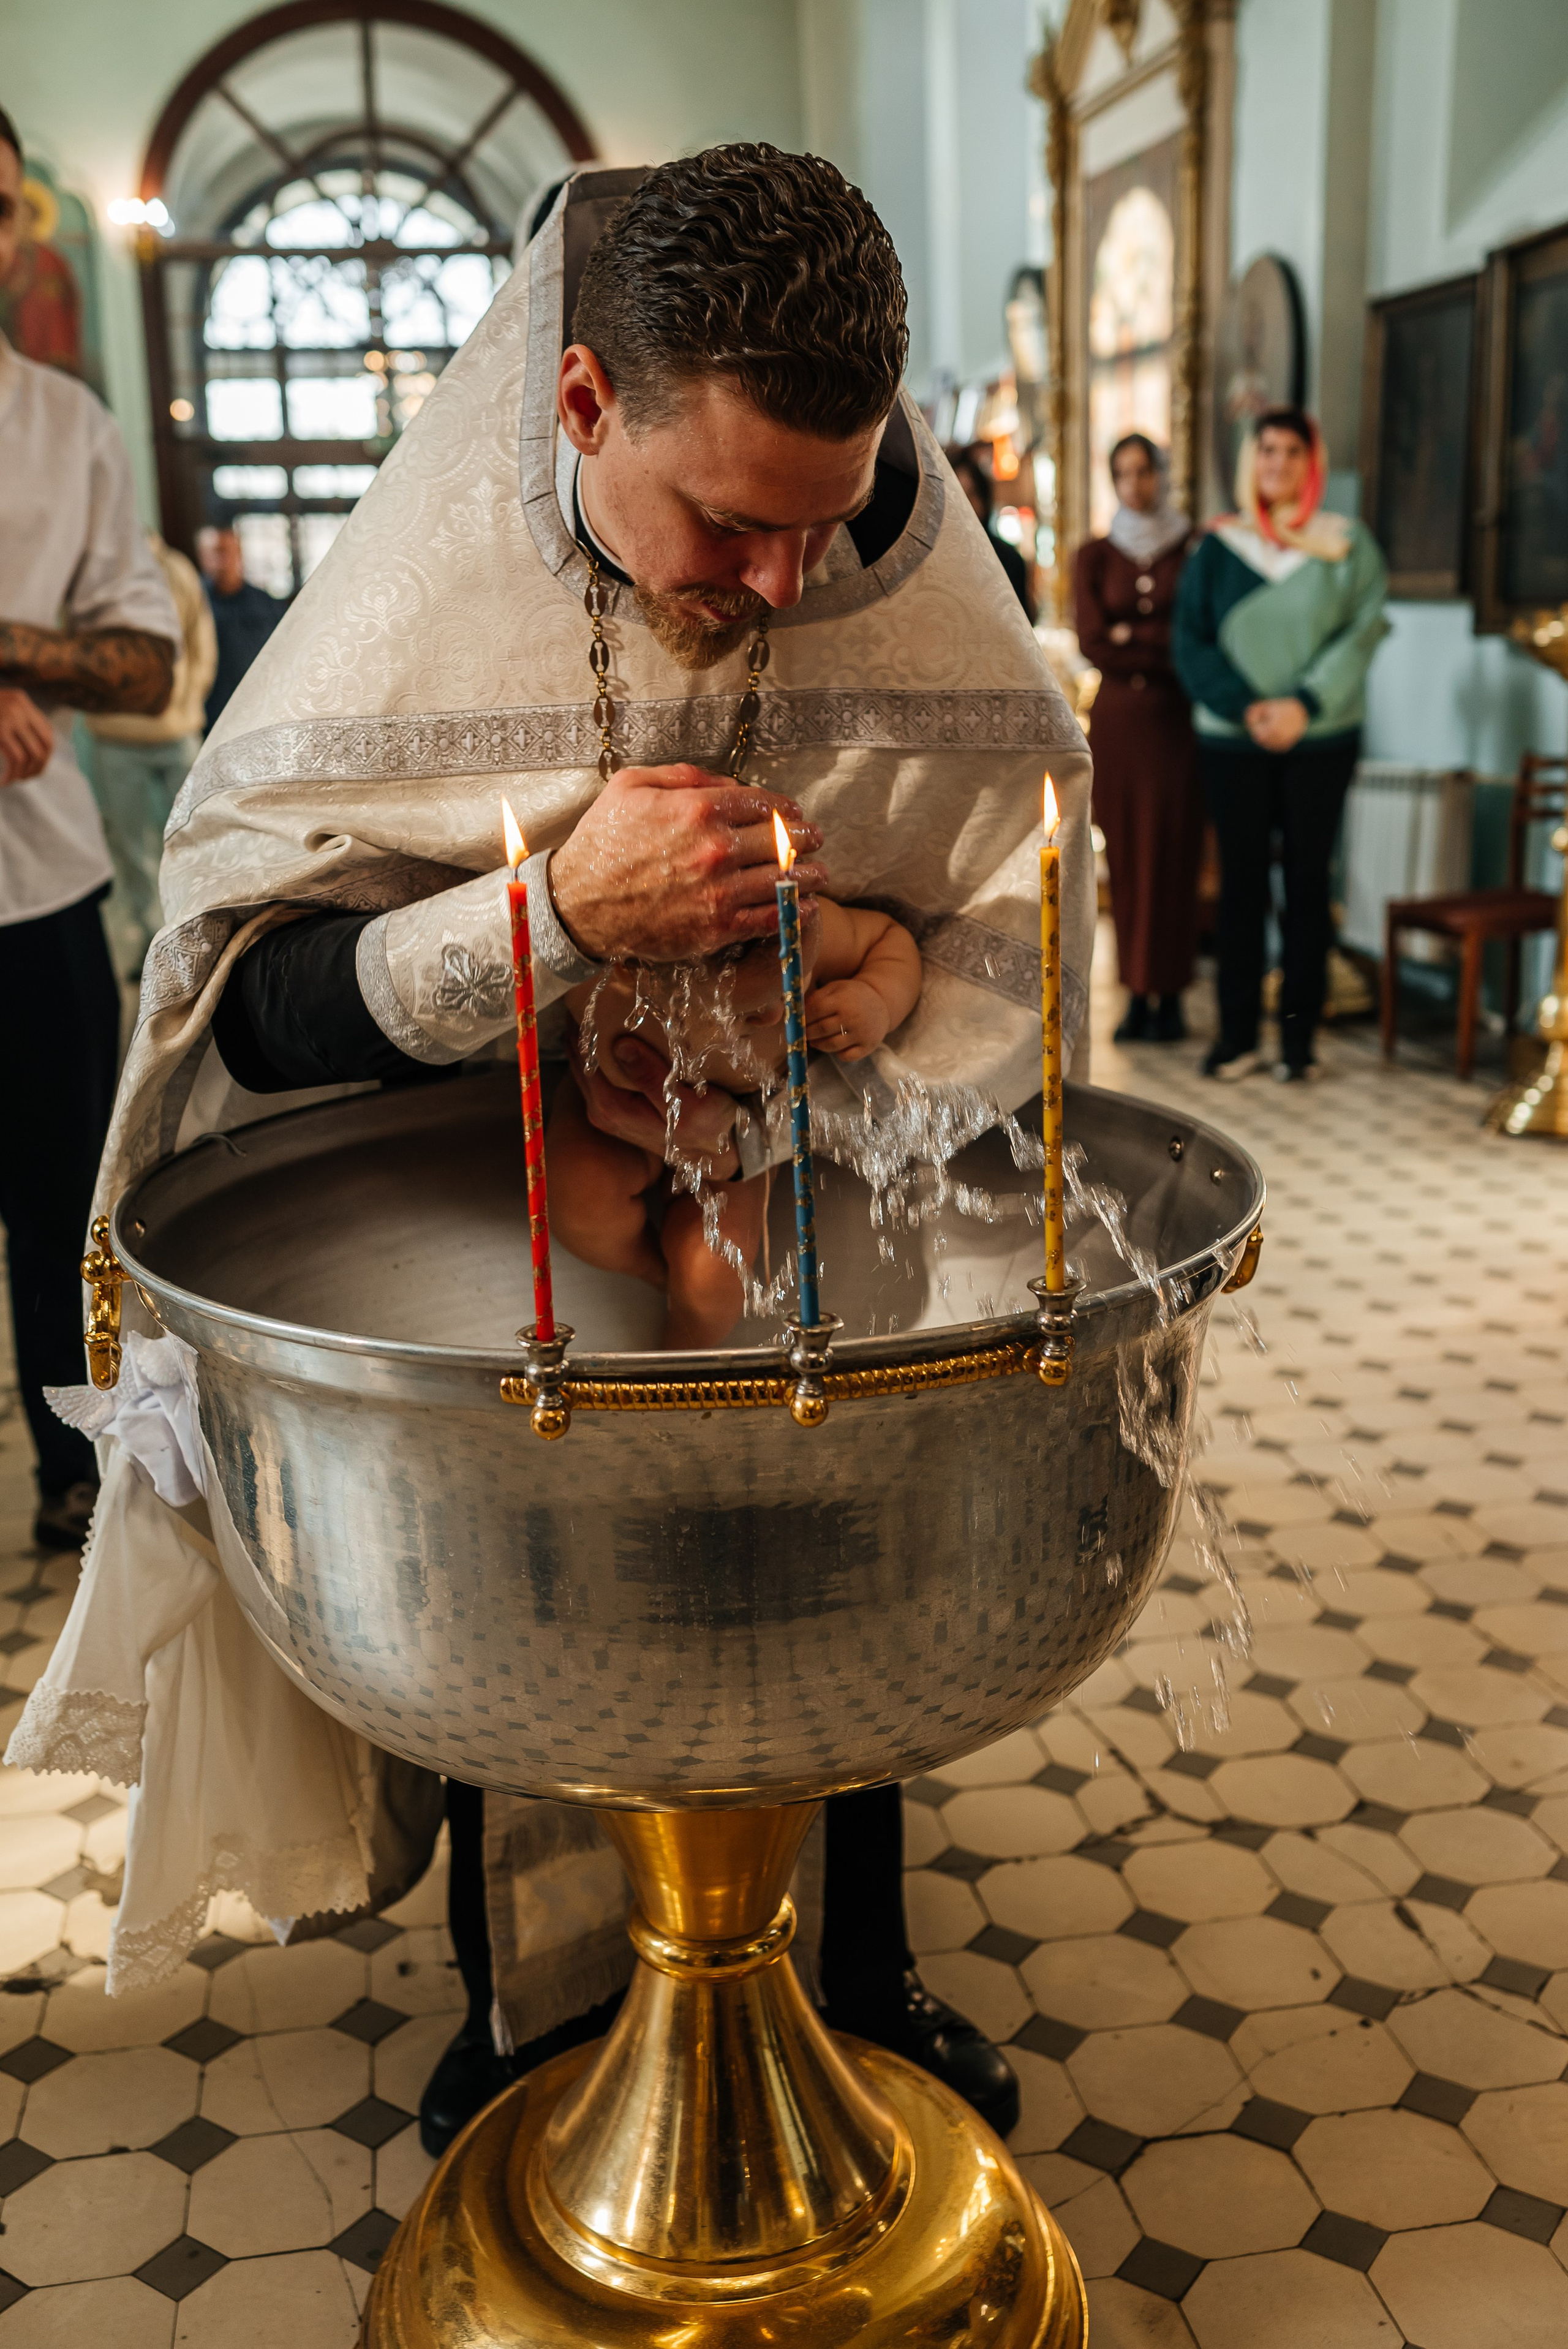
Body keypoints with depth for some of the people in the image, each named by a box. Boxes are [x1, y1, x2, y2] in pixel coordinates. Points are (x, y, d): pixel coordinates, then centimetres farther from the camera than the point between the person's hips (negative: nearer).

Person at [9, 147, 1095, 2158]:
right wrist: (551, 909, -39)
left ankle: (859, 1979, 42)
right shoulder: (428, 589, -21)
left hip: (811, 1236, 1)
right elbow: (246, 997, -23)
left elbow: (1015, 952, -15)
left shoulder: (921, 594, -18)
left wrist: (768, 1110, -28)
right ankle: (534, 2008, 42)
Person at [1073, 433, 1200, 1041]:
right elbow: (1092, 642, -1)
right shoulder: (1095, 556, 9)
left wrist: (1132, 637, -4)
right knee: (1125, 856, 2)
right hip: (1117, 719, 2)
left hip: (1177, 719, -2)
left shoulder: (1196, 549, 4)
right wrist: (1165, 650, -6)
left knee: (1172, 854, -3)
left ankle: (1169, 995, 2)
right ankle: (1137, 992, 7)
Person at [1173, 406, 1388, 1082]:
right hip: (1232, 740, 1)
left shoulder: (1346, 543, 5)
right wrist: (1244, 707, -13)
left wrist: (1304, 705, -15)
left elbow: (1360, 634, -2)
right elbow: (1190, 639, 1)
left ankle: (1299, 1036, 7)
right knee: (1240, 880, 2)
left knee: (1307, 880, 2)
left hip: (1319, 738, 0)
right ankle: (1236, 1034, 8)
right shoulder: (1219, 547, 7)